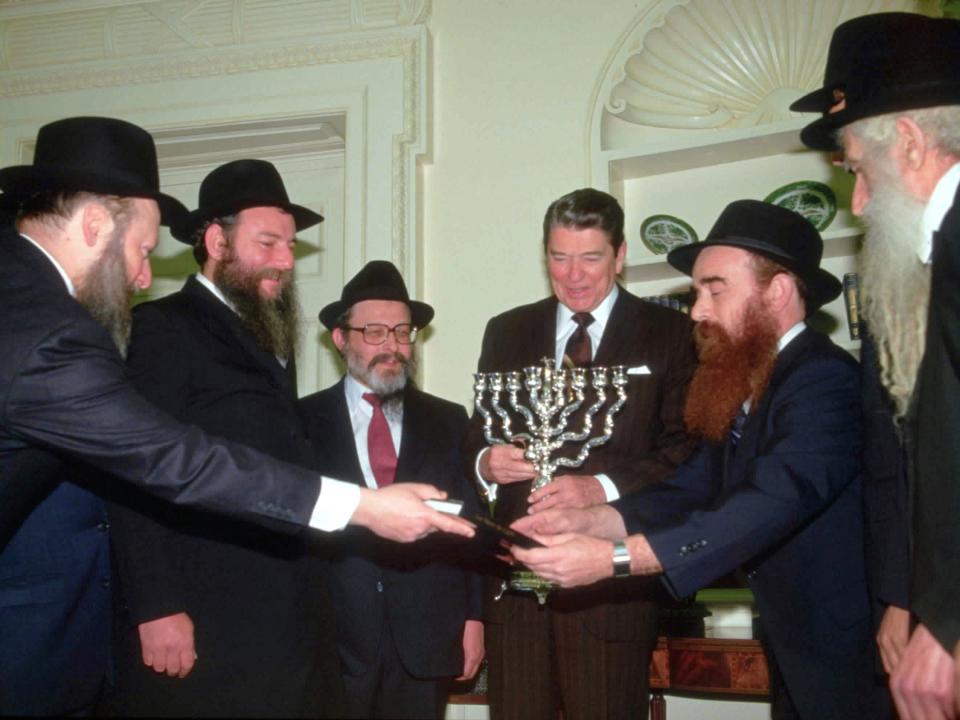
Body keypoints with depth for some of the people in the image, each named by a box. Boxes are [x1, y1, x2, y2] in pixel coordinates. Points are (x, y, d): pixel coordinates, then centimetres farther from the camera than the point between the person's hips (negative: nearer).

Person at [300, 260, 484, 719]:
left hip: (427, 642, 2)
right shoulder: (304, 421, 3)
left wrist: (473, 616, 4)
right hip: (334, 639, -1)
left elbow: (469, 524, 9)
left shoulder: (448, 422, 9)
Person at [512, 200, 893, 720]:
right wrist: (589, 520, -15)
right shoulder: (745, 387, 8)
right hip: (793, 650, 8)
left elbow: (772, 502, -33)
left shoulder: (826, 380, -21)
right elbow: (691, 490, 1)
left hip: (849, 662, -8)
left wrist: (615, 557, -35)